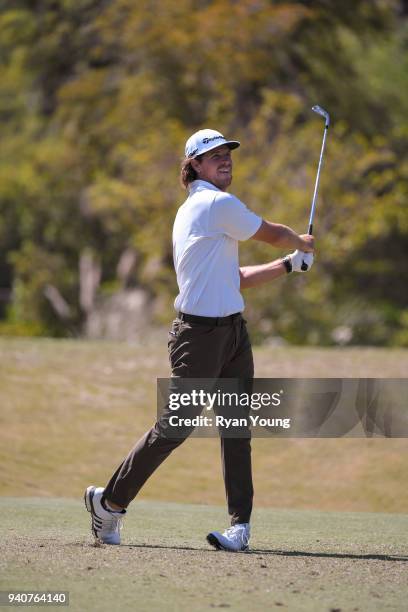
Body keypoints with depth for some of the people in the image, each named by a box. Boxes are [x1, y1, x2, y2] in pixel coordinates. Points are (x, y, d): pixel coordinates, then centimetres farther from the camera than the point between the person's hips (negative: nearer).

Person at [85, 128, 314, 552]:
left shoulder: (193, 210, 19)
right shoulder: (218, 204, -11)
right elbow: (272, 234, -1)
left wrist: (289, 265, 21)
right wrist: (303, 244, 20)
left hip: (232, 330, 10)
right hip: (200, 334, -10)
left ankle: (240, 524, 2)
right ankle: (110, 499, 5)